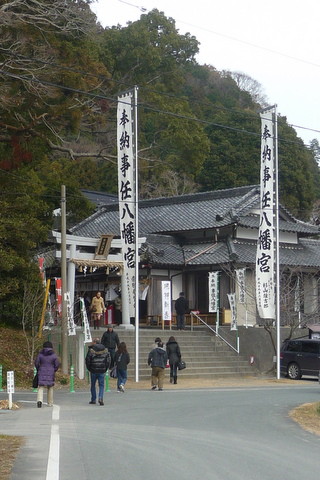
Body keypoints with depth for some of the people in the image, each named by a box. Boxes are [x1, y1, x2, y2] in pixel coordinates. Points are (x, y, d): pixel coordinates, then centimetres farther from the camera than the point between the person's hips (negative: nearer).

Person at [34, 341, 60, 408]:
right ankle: (50, 403, 19)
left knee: (40, 388, -1)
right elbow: (57, 364, -3)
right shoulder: (53, 355, -3)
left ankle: (39, 400, -24)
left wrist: (38, 370, 13)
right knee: (50, 388, 14)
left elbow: (36, 363, -2)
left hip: (41, 373, -1)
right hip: (50, 374, 1)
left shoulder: (40, 354, -3)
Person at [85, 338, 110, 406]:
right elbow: (108, 360, 4)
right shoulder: (105, 350, 3)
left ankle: (93, 400, 18)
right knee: (101, 385, 6)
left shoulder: (91, 350, -7)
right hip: (102, 371, 2)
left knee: (93, 385, 13)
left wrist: (89, 368, 9)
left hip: (93, 371, -1)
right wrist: (105, 369, 12)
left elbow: (87, 360, -5)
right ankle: (100, 398, -13)